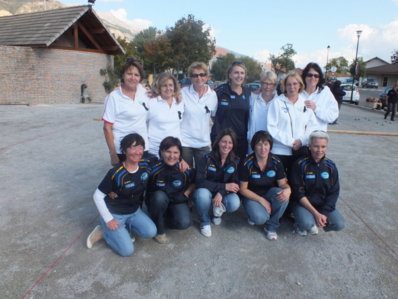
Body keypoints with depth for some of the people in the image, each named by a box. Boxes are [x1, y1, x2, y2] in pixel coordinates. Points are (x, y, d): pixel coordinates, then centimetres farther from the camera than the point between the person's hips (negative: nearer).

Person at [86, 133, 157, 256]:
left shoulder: (146, 165, -11)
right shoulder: (116, 173, -26)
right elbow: (97, 196, -17)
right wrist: (108, 220, -16)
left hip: (135, 211, 5)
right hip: (114, 214, -5)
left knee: (151, 232, -17)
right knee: (127, 250, -13)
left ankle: (124, 228, 8)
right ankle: (104, 231, 12)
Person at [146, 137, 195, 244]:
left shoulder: (185, 169, -14)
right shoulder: (154, 169, -22)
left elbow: (194, 182, 4)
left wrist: (186, 194, -5)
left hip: (178, 202, 1)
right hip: (158, 202, -1)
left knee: (184, 223, -25)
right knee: (159, 196, -35)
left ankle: (166, 217, 11)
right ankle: (159, 230, -11)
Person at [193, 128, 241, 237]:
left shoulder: (236, 161, -7)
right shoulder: (207, 158, -16)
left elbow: (236, 184, -10)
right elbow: (199, 182, -23)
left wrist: (221, 193, -30)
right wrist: (224, 186, -28)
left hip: (224, 195, 2)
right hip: (207, 192, -1)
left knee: (235, 203, -31)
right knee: (202, 193, -36)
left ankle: (219, 209, 7)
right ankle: (204, 222, -6)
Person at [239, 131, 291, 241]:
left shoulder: (276, 162, -9)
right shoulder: (247, 164, -17)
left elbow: (283, 183, -8)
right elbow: (243, 189, -11)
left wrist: (287, 189, -34)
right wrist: (261, 200, -20)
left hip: (269, 194, 3)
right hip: (252, 196, -3)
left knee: (283, 195, -31)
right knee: (260, 218, -32)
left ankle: (271, 227, -8)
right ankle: (255, 214, 10)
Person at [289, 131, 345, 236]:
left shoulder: (331, 166, -2)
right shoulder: (300, 164, -15)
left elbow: (334, 192, 0)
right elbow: (298, 193, -14)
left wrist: (324, 213, -13)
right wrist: (316, 213, -19)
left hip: (324, 204, 4)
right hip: (303, 203, -4)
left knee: (339, 224, -18)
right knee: (307, 224, -31)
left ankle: (314, 222, 10)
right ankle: (301, 223, 6)